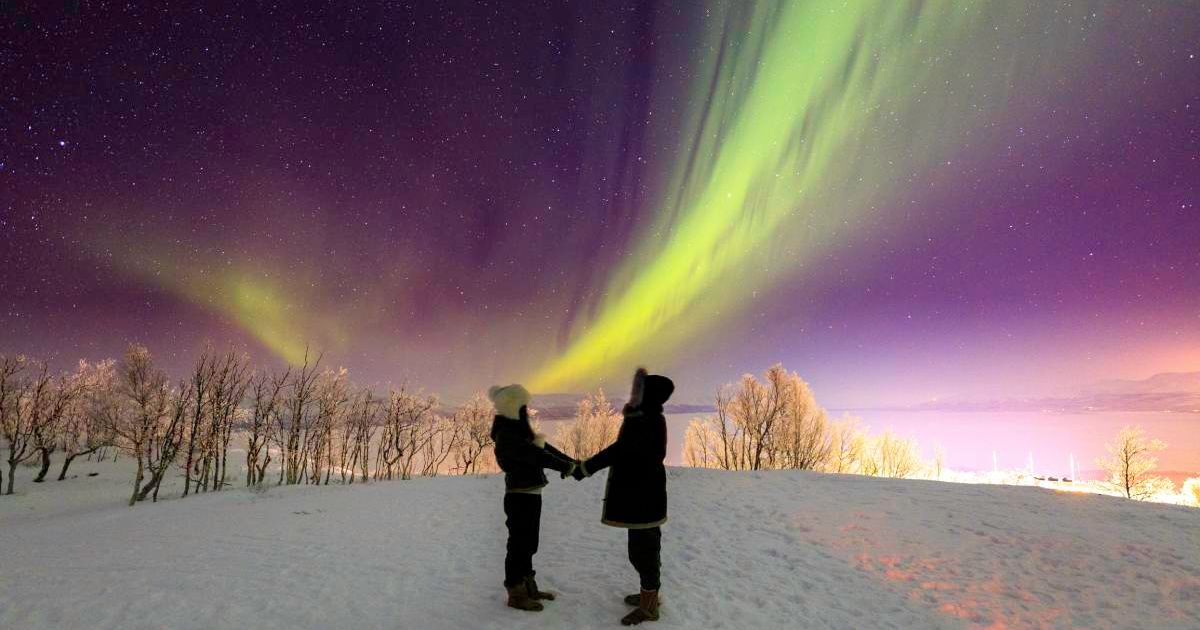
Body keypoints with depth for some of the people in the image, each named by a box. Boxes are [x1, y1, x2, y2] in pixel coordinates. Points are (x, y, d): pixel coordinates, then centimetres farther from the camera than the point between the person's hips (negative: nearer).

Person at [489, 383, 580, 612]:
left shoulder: (520, 432, 10)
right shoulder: (507, 437, -21)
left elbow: (545, 448, 11)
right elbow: (537, 456, -25)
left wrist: (572, 462, 4)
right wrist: (566, 466, -17)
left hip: (531, 496, 10)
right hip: (520, 498, -10)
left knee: (528, 544, 19)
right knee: (518, 544, 3)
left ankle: (528, 587, 33)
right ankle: (516, 594, 17)